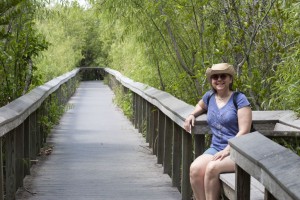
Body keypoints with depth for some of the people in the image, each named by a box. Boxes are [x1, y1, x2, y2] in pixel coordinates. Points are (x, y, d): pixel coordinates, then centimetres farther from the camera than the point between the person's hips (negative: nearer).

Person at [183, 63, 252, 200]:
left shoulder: (239, 99, -3)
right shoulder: (210, 96, 12)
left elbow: (244, 131, -10)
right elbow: (200, 105, 39)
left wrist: (227, 150, -19)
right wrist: (192, 115, 17)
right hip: (216, 148, 5)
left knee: (212, 168, -33)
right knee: (195, 169, -25)